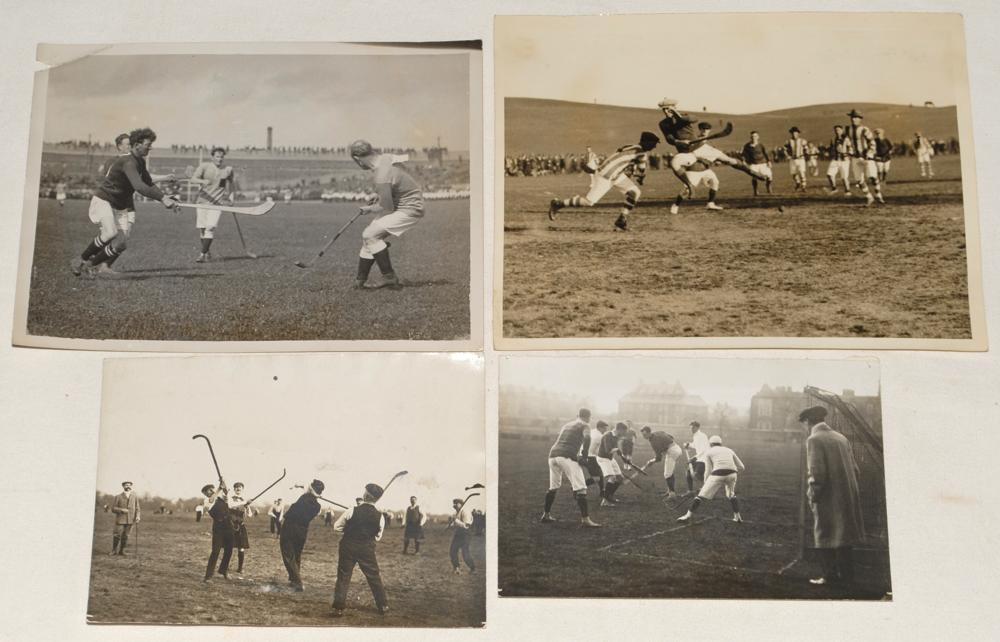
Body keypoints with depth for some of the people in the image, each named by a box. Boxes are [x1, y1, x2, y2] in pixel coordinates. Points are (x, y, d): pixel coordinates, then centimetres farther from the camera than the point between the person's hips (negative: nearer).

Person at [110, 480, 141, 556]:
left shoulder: (135, 498, 11)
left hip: (130, 521, 2)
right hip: (120, 520, -2)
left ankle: (121, 550, 12)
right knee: (117, 536, -3)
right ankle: (114, 551, 11)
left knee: (125, 536, 1)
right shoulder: (118, 497, 5)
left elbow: (137, 509, 10)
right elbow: (113, 508, 1)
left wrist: (138, 516, -8)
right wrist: (121, 510, -15)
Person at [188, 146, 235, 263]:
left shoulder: (228, 170, 3)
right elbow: (193, 179, -12)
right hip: (203, 201, 1)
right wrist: (203, 181, -31)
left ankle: (203, 254, -12)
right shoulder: (204, 166, -2)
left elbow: (231, 183, 22)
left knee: (210, 228, -14)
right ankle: (208, 252, 23)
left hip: (217, 202, -1)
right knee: (201, 228, 4)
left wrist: (232, 196, 14)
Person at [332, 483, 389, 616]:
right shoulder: (379, 517, -7)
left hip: (348, 547, -1)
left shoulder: (351, 512, -12)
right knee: (374, 577, 14)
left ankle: (338, 608, 8)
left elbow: (337, 527, -2)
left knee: (343, 577, 8)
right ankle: (383, 606, 21)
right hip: (367, 550, 1)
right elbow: (377, 537, 6)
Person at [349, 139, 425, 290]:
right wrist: (377, 201, 15)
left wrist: (370, 209, -3)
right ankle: (360, 281, 17)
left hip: (410, 209, -10)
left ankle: (389, 278, -9)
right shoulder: (385, 158, -1)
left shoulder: (381, 176, -28)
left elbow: (387, 208, -21)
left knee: (370, 235, -16)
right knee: (369, 235, 9)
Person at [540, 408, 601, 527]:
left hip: (553, 454, 7)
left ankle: (546, 515, 29)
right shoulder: (584, 426, 9)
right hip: (567, 457, -7)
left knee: (553, 487, 22)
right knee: (580, 489, -5)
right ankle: (585, 519, -11)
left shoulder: (566, 425, 28)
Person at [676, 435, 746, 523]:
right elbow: (741, 467, 24)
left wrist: (705, 484, 20)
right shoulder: (729, 450, 26)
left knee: (701, 495, 5)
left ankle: (688, 516, 2)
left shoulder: (708, 452, 16)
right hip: (731, 474, 4)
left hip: (718, 474, -3)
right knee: (731, 494, 31)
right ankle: (737, 517, 27)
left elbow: (709, 471, 9)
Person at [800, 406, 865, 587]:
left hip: (828, 499, -7)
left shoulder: (814, 440, -12)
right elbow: (854, 468, 11)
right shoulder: (841, 438, 10)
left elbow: (816, 472, -19)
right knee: (844, 537, 16)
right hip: (847, 496, 7)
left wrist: (812, 496, -8)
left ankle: (830, 576, 8)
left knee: (825, 537, 5)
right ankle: (847, 574, 22)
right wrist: (850, 489, 19)